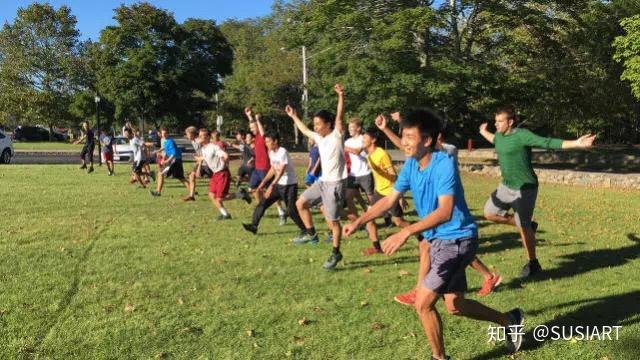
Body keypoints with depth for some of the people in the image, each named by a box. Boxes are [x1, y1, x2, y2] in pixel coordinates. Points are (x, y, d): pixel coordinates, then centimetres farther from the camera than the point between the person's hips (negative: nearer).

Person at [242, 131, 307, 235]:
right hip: (279, 184, 8)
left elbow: (281, 171, -29)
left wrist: (271, 185, -36)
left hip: (290, 185, -8)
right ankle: (254, 225, 5)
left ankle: (304, 229, 6)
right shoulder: (271, 153, 6)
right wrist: (264, 182, 12)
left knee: (291, 210, -10)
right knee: (263, 203, 1)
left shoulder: (283, 152, -20)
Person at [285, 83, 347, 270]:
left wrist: (341, 97, -38)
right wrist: (294, 116, 34)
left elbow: (339, 117, -26)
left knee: (333, 220, -2)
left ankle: (336, 253, 13)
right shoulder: (318, 137, 10)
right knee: (301, 203, 10)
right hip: (323, 181, 8)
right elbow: (305, 130, 28)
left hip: (336, 183, -8)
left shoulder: (336, 135, -11)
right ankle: (311, 234, 23)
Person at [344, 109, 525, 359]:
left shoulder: (444, 164, -24)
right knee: (454, 306, 18)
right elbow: (389, 200, 6)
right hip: (438, 241, 9)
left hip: (457, 240, -9)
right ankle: (509, 321, 40)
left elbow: (445, 212, -33)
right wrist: (359, 222, -5)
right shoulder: (411, 165, 0)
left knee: (423, 303, -9)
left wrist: (406, 232, -43)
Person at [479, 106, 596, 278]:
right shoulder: (499, 135, 4)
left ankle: (533, 264, 16)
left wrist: (576, 143, -36)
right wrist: (484, 133, 49)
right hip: (506, 186, 8)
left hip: (524, 188, -8)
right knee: (489, 213, 10)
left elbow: (548, 143, -27)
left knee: (523, 226, -3)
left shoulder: (522, 135, -20)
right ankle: (528, 225, 24)